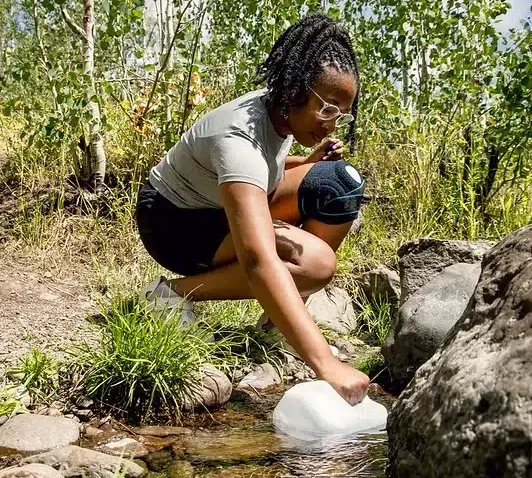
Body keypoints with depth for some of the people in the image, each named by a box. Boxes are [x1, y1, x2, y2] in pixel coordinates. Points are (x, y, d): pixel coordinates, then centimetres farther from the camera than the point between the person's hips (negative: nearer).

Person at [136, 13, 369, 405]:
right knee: (313, 261, -30)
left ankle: (287, 313, -1)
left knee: (342, 182, -8)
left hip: (228, 208, 9)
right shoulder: (239, 137, -36)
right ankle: (175, 294, -15)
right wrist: (325, 363, -57)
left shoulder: (281, 113, -9)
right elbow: (258, 259, -50)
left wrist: (309, 162, -5)